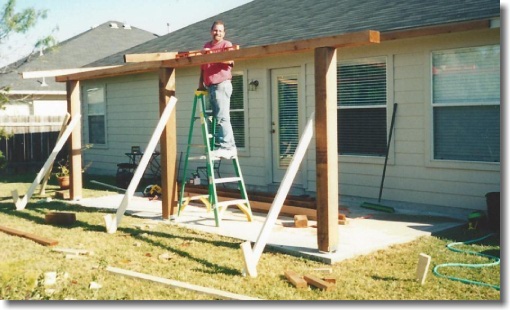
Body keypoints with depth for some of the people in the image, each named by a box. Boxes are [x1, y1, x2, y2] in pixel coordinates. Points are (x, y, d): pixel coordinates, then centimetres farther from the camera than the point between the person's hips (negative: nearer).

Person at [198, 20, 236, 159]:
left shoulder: (226, 44, 3)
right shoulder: (206, 46, 23)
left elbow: (229, 61, -14)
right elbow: (203, 67, 26)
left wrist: (212, 55, -22)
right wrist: (201, 83, 20)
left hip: (222, 84, -8)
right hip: (210, 86, 8)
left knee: (222, 117, -14)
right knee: (217, 117, 6)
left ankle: (227, 147, -16)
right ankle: (229, 147, 9)